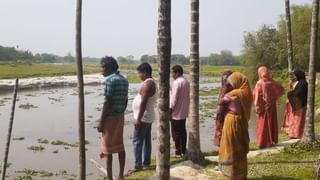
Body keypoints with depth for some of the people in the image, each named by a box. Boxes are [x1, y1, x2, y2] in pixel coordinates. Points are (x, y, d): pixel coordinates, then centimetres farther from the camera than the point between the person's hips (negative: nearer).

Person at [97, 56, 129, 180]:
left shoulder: (110, 80, -16)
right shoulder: (124, 80, 10)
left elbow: (107, 102, -19)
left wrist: (101, 122, -15)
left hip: (110, 118, -8)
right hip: (120, 117, 8)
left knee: (107, 149, 0)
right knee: (119, 146, 13)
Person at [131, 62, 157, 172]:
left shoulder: (147, 84, -19)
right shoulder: (152, 82, 13)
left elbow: (143, 102, -24)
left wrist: (138, 119, -24)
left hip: (143, 118, -10)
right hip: (148, 117, 10)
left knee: (137, 141, -6)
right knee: (146, 140, 13)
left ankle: (138, 166, -3)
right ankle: (146, 162, 20)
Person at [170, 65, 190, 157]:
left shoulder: (177, 82, -18)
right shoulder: (186, 82, 8)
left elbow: (174, 99, -19)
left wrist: (170, 110, -11)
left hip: (176, 113, -8)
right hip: (184, 112, 8)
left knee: (176, 133, 1)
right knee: (182, 131, 14)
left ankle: (178, 152, 6)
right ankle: (183, 151, 20)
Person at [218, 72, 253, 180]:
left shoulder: (234, 94, -18)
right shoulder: (246, 93, 2)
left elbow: (220, 102, -7)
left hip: (232, 122, -7)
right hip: (242, 123, 7)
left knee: (231, 150, 4)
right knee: (240, 149, 16)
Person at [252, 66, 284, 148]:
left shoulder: (259, 83, -15)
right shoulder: (272, 82, -4)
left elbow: (256, 97, -14)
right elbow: (281, 90, 9)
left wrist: (257, 109, -8)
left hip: (263, 107, -3)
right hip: (272, 106, 3)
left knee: (263, 125, 4)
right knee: (272, 123, 15)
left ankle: (262, 142, 5)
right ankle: (272, 141, 22)